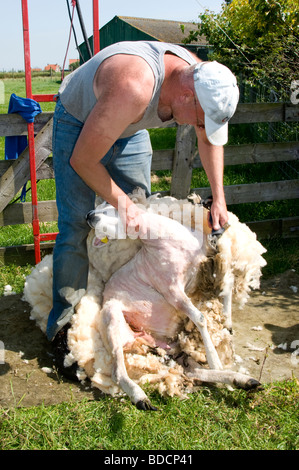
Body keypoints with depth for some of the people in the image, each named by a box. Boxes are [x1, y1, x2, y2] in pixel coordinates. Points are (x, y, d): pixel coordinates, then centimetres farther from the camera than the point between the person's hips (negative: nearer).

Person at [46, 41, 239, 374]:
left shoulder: (199, 79, -20)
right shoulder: (134, 89, -44)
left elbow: (209, 139, 1)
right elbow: (82, 160, -33)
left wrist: (218, 199, -6)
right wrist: (121, 203, -24)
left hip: (129, 129, 7)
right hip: (79, 123, -6)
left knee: (139, 217, 5)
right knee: (76, 225, -11)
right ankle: (65, 316, 5)